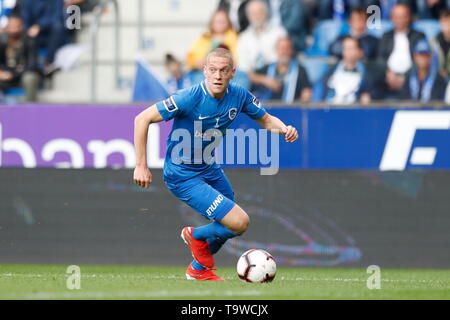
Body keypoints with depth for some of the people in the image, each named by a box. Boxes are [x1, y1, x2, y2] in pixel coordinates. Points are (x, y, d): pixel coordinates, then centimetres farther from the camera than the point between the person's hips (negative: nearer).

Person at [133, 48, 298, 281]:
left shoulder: (238, 96, -8)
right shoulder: (191, 98, -27)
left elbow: (265, 120, 8)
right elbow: (142, 119, -23)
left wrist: (284, 129, -16)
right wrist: (141, 166, -23)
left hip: (210, 169, 8)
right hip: (183, 176, -8)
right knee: (239, 222, -15)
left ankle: (198, 269, 44)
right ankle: (196, 236, 14)